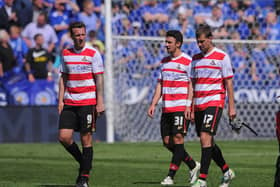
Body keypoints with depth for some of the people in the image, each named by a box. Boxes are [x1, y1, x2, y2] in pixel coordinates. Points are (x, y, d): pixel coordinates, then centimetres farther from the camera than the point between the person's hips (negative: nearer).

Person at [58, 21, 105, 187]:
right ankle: (83, 162, 18)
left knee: (86, 138, -3)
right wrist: (61, 100, 7)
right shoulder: (66, 54, 9)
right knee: (64, 137, -5)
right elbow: (63, 78, 15)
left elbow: (99, 79, -4)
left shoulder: (93, 53, -4)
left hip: (88, 102, -4)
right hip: (69, 103, 4)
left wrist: (100, 103, -10)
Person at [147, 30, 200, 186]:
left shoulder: (187, 61, -5)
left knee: (177, 139, -9)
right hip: (167, 108, 8)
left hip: (181, 107, -7)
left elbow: (191, 85, -9)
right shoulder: (165, 61, 16)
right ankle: (193, 166, 21)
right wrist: (153, 104, 11)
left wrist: (189, 106, -17)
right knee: (167, 142, 5)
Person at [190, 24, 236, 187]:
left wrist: (231, 107, -6)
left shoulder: (222, 57, -3)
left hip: (214, 102, -7)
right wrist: (191, 109, 13)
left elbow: (229, 82, -3)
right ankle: (227, 172, 28)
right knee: (207, 142, 10)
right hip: (199, 105, 7)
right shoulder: (196, 58, 13)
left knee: (206, 137, -17)